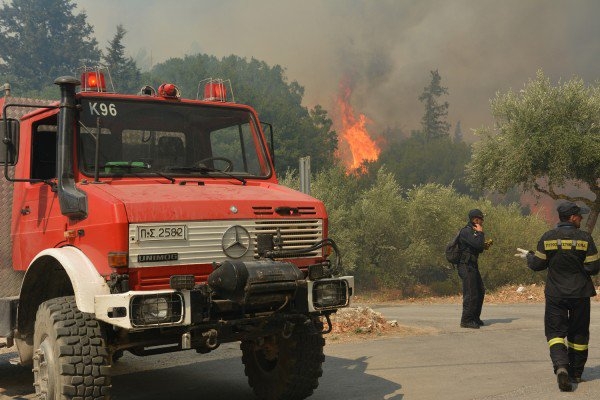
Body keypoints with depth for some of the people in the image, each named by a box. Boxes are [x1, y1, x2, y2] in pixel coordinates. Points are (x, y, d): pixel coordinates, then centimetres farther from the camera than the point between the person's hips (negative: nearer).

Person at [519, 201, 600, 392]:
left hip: (555, 294, 0)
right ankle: (576, 372, 25)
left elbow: (537, 264, 0)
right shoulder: (585, 238, -9)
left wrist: (528, 256, 20)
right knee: (578, 333, 15)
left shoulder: (547, 238, -5)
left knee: (555, 331, 4)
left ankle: (561, 366, -21)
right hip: (580, 293, 0)